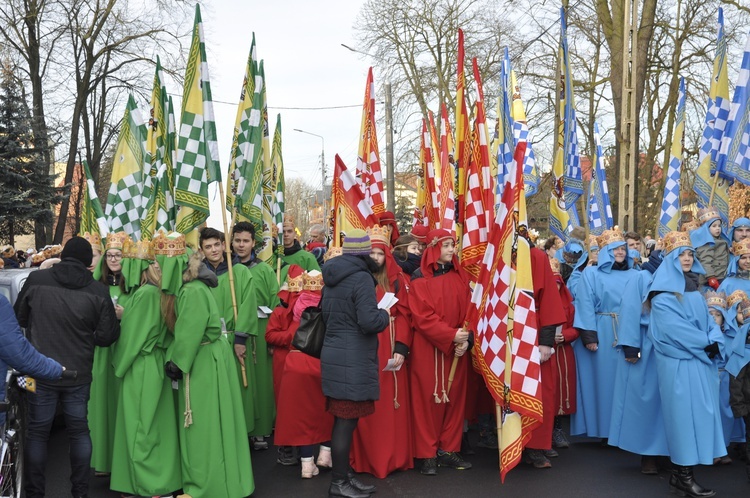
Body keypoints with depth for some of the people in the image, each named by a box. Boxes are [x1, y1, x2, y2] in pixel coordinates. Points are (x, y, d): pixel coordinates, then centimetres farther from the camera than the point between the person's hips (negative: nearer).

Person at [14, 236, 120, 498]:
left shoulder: (36, 279, -7)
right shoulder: (98, 290, -8)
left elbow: (19, 318, 7)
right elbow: (106, 336, -4)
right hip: (79, 374, 1)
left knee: (37, 431, 12)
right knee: (79, 430, 14)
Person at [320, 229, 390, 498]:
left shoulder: (332, 277, 11)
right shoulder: (362, 278, -15)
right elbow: (369, 322, -22)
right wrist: (384, 315, -3)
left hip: (334, 354, 8)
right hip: (353, 360, -8)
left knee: (342, 419, 15)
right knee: (346, 421, 0)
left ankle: (344, 475, 24)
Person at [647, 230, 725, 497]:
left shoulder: (694, 289, 16)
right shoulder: (662, 293, -8)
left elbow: (707, 319, 11)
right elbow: (673, 327, -17)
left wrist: (715, 341, -9)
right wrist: (706, 343, -14)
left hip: (701, 359, 8)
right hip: (678, 361, -7)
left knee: (700, 411, 6)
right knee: (684, 412, -7)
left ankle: (682, 471, 13)